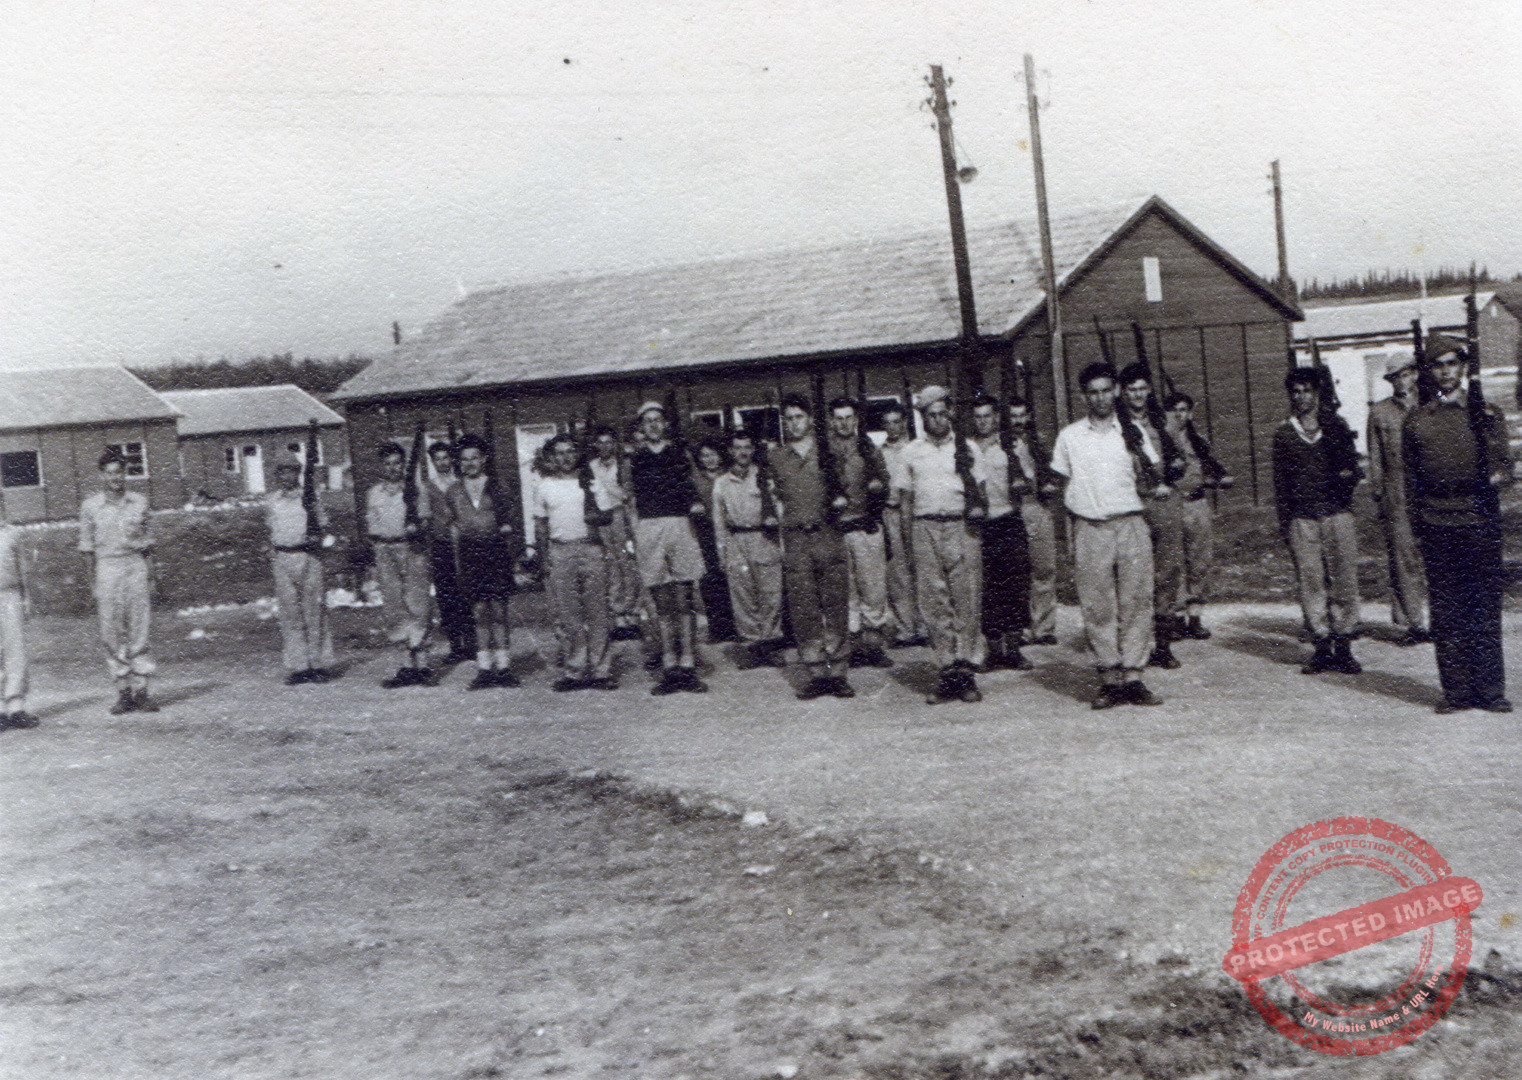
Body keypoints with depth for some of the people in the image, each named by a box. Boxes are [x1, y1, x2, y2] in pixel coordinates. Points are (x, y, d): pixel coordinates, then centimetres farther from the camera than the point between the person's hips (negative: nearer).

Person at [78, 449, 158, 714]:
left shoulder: (139, 502, 8)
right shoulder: (90, 506, 3)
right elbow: (87, 547, 6)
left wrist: (149, 576, 11)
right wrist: (94, 587, 2)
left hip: (136, 566, 1)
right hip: (107, 566, -1)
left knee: (140, 632, -1)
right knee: (112, 634, 0)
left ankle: (141, 692, 4)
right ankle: (123, 693, 8)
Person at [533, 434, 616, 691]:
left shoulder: (592, 482, 9)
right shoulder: (544, 486, 11)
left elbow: (608, 516, 8)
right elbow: (540, 524, 15)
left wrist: (597, 517, -14)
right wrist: (545, 554, 5)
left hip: (591, 548, 0)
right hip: (560, 551, 1)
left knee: (597, 611, -3)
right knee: (566, 614, -1)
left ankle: (601, 670, 2)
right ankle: (573, 671, 5)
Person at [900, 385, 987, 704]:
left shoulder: (967, 448, 10)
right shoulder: (911, 452, 12)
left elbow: (980, 491, 15)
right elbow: (906, 495, 15)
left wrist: (979, 508, -3)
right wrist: (909, 532, 6)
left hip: (961, 527, -1)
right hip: (926, 529, 1)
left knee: (967, 599, -4)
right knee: (934, 601, -2)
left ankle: (966, 672, 0)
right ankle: (947, 671, 4)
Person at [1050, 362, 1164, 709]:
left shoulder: (1132, 432, 10)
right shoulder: (1069, 437, 10)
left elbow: (1152, 484, 7)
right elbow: (1065, 486, 17)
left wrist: (1139, 452, -8)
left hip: (1131, 524, 0)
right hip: (1090, 529, 0)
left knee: (1136, 602, -3)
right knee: (1096, 607, -3)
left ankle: (1133, 677, 2)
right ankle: (1109, 681, 3)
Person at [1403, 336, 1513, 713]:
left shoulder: (1484, 411, 6)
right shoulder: (1416, 419, 10)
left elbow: (1502, 460, 1)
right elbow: (1411, 476, 12)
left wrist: (1499, 475, -22)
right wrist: (1417, 525, 6)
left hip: (1479, 518, -1)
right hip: (1436, 524, 1)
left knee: (1485, 607, 2)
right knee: (1445, 609, 2)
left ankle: (1490, 689, 10)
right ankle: (1456, 690, 9)